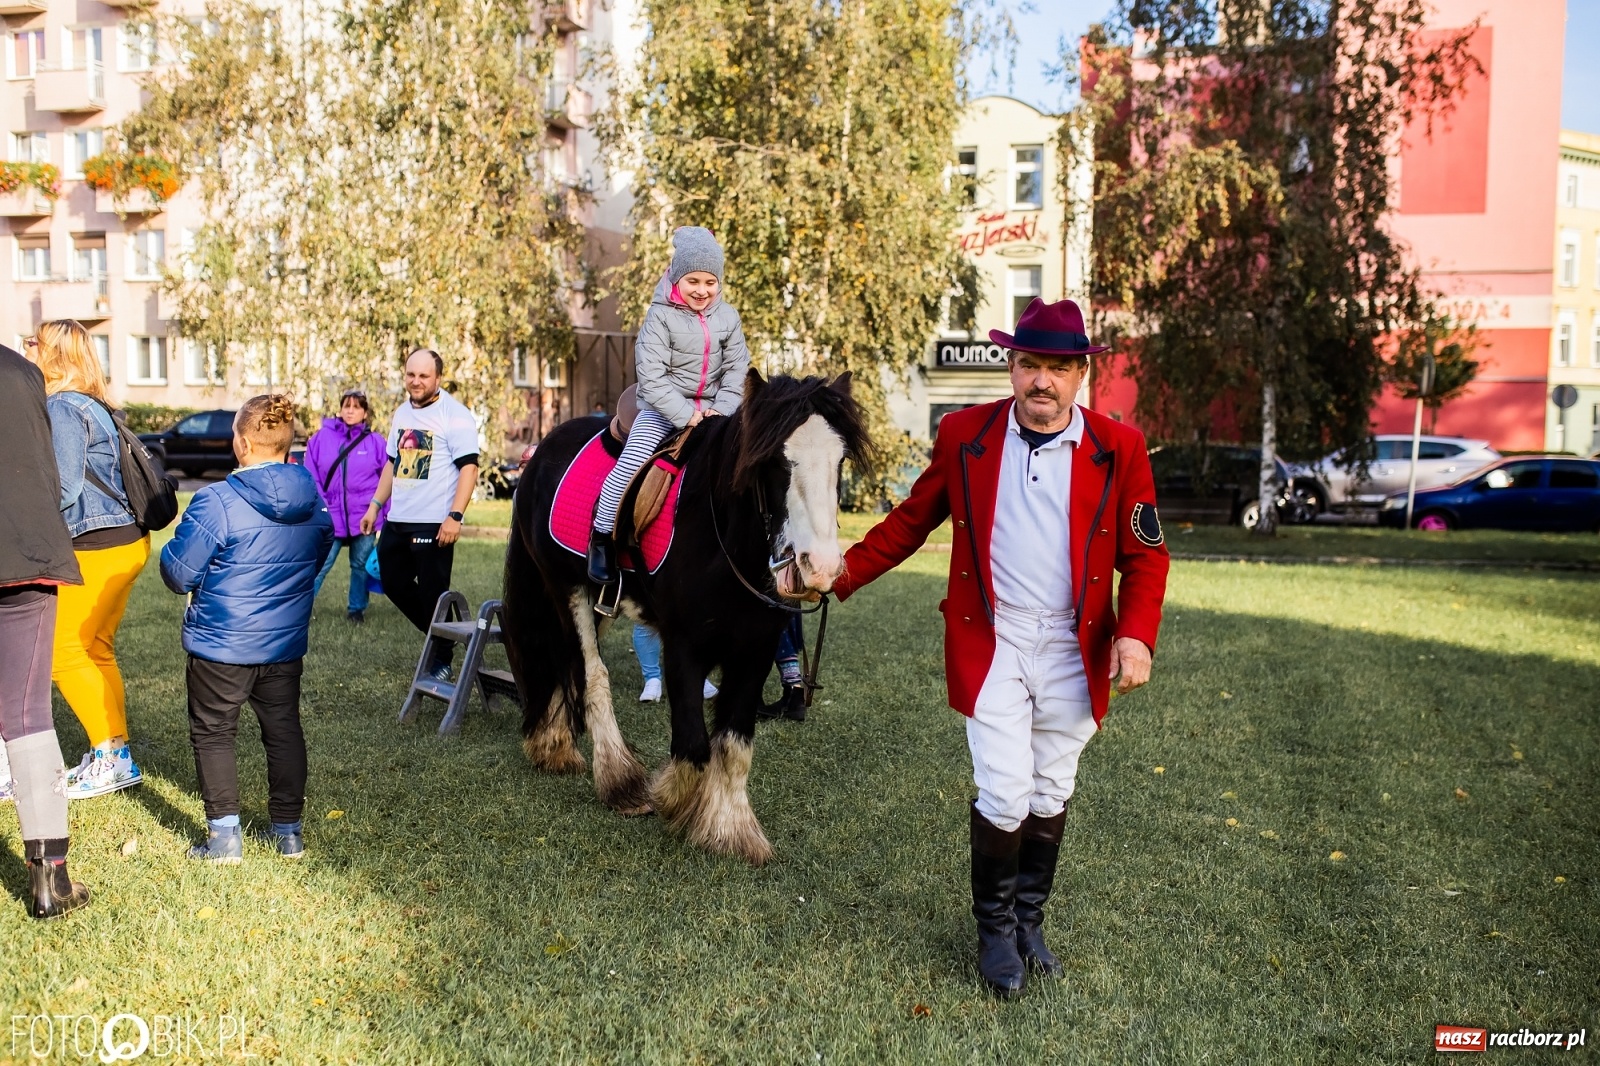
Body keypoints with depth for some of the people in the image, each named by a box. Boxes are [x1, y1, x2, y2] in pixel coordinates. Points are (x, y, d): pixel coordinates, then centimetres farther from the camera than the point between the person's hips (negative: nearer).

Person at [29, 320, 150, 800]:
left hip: (97, 548, -9)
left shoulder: (62, 409, -13)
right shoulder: (93, 406, 14)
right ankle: (114, 756, 19)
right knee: (96, 653, 14)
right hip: (124, 541, 9)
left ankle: (112, 756, 1)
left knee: (64, 654, -2)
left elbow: (64, 488, -19)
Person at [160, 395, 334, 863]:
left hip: (221, 644, -5)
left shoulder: (217, 501, -20)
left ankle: (224, 835, 10)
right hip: (286, 643, 5)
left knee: (212, 732, 10)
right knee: (283, 728, 16)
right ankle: (289, 831, 21)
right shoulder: (314, 501, -2)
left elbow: (178, 572, -14)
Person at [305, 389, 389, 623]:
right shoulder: (321, 438, 2)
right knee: (318, 566, -6)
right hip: (329, 517, -1)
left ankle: (356, 609, 25)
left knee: (361, 565, 10)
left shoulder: (375, 442, 2)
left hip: (364, 517, 1)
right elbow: (310, 478, 2)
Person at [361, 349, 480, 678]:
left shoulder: (454, 415, -11)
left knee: (433, 593, -1)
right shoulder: (402, 413, 14)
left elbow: (469, 467, -16)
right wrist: (375, 506, 19)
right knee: (394, 583, 14)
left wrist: (455, 515, -23)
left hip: (434, 524, -8)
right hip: (397, 521, 8)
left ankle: (441, 659, 15)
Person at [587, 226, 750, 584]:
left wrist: (721, 410, -13)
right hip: (663, 406, -4)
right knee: (633, 459, -21)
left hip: (711, 409, 4)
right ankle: (602, 536, -8)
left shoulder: (728, 317, 3)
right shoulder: (661, 316, -10)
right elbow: (651, 377, -16)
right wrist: (685, 415, -22)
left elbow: (737, 369, 2)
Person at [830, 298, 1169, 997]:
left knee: (1051, 795, 14)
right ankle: (994, 928, 20)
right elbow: (911, 520, 6)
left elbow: (1145, 555, 0)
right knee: (1004, 794, -5)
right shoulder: (965, 436, -2)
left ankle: (1029, 921, 35)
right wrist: (845, 572, -3)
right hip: (991, 645, -1)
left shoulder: (1119, 449, -3)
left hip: (1074, 652, 2)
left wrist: (1135, 635, -14)